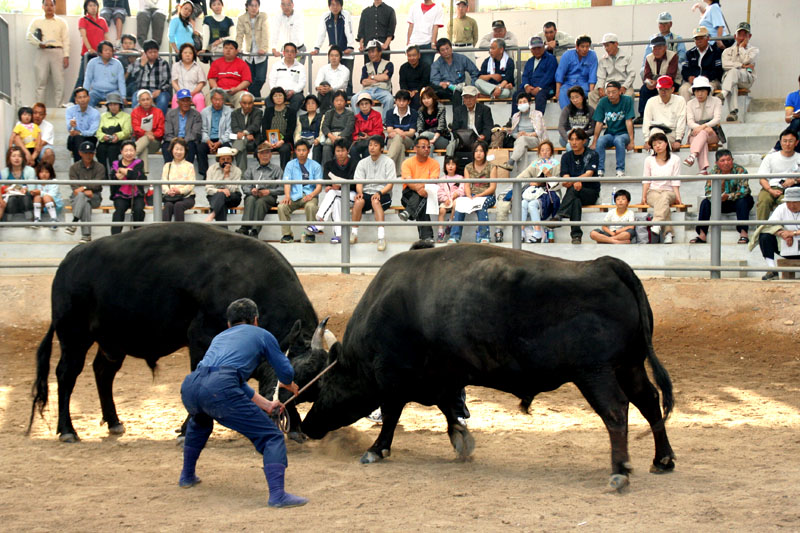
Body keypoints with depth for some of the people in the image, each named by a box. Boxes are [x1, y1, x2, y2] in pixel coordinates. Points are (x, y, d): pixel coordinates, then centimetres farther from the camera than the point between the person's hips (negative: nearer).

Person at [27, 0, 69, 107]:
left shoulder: (61, 22, 14)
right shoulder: (36, 21, 14)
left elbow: (66, 40, 8)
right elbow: (29, 36, 7)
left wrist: (66, 56, -2)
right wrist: (39, 44, -11)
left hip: (57, 52, 0)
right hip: (43, 53, 0)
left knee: (59, 82, -5)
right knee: (41, 81, -4)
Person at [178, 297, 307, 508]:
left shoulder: (220, 338, 37)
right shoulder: (262, 335, 23)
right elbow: (286, 374, 27)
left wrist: (266, 404, 48)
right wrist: (292, 387, 50)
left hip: (190, 386, 6)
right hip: (219, 389, -6)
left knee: (199, 424, 41)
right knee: (271, 436, -1)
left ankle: (187, 476, 50)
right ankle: (277, 495, -17)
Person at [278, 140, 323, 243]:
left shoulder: (315, 166, 8)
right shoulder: (290, 165, 13)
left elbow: (319, 186, 2)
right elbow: (287, 183, 4)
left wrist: (311, 195, -19)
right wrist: (287, 196, -18)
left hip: (309, 195, -2)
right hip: (294, 196, 2)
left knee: (310, 206, -37)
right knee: (281, 207, -28)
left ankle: (310, 234, -23)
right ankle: (287, 234, -19)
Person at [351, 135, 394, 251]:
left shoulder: (388, 162, 5)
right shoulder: (362, 163, 14)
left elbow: (390, 184, -3)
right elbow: (358, 182, 6)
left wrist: (379, 193, -21)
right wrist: (359, 192, -16)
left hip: (383, 194, -2)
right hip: (366, 193, 2)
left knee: (375, 201, -37)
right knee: (359, 201, -33)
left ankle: (381, 236, -47)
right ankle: (353, 234, -27)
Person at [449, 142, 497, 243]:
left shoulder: (491, 167, 2)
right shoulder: (468, 167, 11)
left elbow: (493, 187, -5)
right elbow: (466, 186, 3)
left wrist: (479, 196, -17)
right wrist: (469, 197, -18)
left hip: (487, 196, -3)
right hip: (471, 195, 3)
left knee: (481, 205, -38)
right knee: (460, 203, -29)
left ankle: (483, 236, -35)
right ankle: (454, 236, -30)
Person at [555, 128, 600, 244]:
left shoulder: (592, 154, 0)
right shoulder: (566, 157, 10)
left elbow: (589, 174, -16)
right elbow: (565, 176, -3)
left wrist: (574, 180, -35)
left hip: (590, 192, -2)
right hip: (574, 194, 2)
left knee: (573, 189, -35)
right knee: (576, 201, -35)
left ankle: (559, 216, -55)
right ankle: (576, 235, -50)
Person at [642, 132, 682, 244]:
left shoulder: (675, 159, 5)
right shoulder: (649, 160, 10)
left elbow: (675, 181, 1)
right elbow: (646, 180, 7)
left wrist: (677, 197, -11)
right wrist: (643, 196, -6)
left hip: (669, 192, -1)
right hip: (652, 192, 1)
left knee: (664, 197, -39)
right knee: (662, 201, -36)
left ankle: (656, 225, -60)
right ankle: (668, 232, -48)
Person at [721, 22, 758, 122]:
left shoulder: (753, 50, 20)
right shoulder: (728, 51, 25)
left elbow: (746, 60, -2)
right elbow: (725, 65, 4)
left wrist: (742, 47, 10)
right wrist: (742, 65, -4)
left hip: (746, 78, -1)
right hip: (729, 77, 2)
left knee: (734, 71, -36)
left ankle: (723, 94, -58)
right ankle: (733, 112, -51)